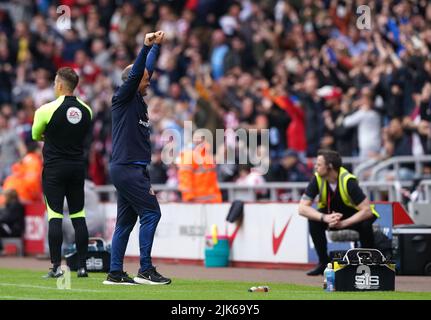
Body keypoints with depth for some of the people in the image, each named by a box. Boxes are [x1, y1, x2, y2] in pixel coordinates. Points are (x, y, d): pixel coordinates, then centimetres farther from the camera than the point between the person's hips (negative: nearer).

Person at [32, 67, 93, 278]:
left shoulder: (47, 109, -11)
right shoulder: (86, 110, 5)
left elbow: (35, 135, 4)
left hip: (54, 168, -4)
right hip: (78, 167, 4)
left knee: (55, 217, -4)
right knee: (78, 217, 6)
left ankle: (56, 266, -7)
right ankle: (82, 266, 5)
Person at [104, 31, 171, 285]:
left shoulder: (139, 101, 17)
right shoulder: (123, 98, -5)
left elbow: (147, 69, 26)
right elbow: (135, 73, -19)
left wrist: (156, 46, 29)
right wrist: (146, 47, -27)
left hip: (133, 170, 9)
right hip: (127, 168, -9)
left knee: (126, 220, 8)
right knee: (151, 212, -12)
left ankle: (116, 273, 8)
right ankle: (146, 269, -13)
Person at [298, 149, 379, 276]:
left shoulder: (348, 181, -31)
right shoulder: (317, 179, -21)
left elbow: (367, 210, -33)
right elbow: (302, 208, -23)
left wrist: (343, 223, -40)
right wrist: (325, 218, -38)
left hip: (354, 215, -3)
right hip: (331, 213, 3)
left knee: (365, 224, -35)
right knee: (314, 220, -26)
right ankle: (323, 263, -10)